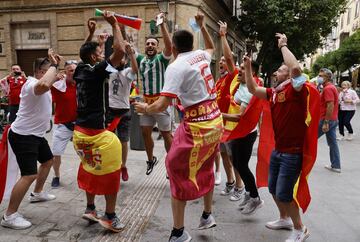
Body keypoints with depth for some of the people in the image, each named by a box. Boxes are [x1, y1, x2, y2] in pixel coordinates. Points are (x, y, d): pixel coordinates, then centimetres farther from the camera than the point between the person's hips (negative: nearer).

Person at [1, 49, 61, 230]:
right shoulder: (32, 84, -24)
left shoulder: (40, 82, 8)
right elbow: (44, 85, -49)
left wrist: (55, 65, 12)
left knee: (48, 160, 25)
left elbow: (51, 80, 31)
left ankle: (37, 193, 43)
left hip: (35, 134, 11)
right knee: (29, 175, -14)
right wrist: (53, 64, -34)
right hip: (23, 135, -11)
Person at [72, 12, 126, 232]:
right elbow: (120, 51, -21)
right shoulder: (96, 71, -13)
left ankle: (90, 209, 33)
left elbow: (86, 51, 31)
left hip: (80, 131, 8)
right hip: (97, 133, -8)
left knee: (90, 170, 23)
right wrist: (114, 24, -9)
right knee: (110, 173, 5)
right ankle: (110, 217, 14)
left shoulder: (80, 70, 8)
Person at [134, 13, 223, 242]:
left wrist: (146, 109, 1)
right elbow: (212, 47, 36)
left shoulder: (176, 67, -12)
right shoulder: (201, 56, 9)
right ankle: (207, 216, 39)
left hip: (197, 126, -8)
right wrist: (202, 25, 38)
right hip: (215, 121, 8)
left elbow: (162, 105, -18)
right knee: (206, 168, 23)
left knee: (178, 172, 4)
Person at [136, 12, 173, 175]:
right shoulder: (140, 59, 11)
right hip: (146, 101, 5)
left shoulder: (162, 59, -3)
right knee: (145, 133, 11)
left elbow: (169, 45, -20)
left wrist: (163, 25, -24)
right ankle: (151, 159, 32)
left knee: (166, 134, 3)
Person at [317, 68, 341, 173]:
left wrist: (325, 122, -24)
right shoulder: (332, 87, 16)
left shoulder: (328, 88, -16)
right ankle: (336, 166, 14)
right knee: (333, 143, 10)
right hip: (333, 120, 10)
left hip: (326, 120, -10)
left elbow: (330, 106, -23)